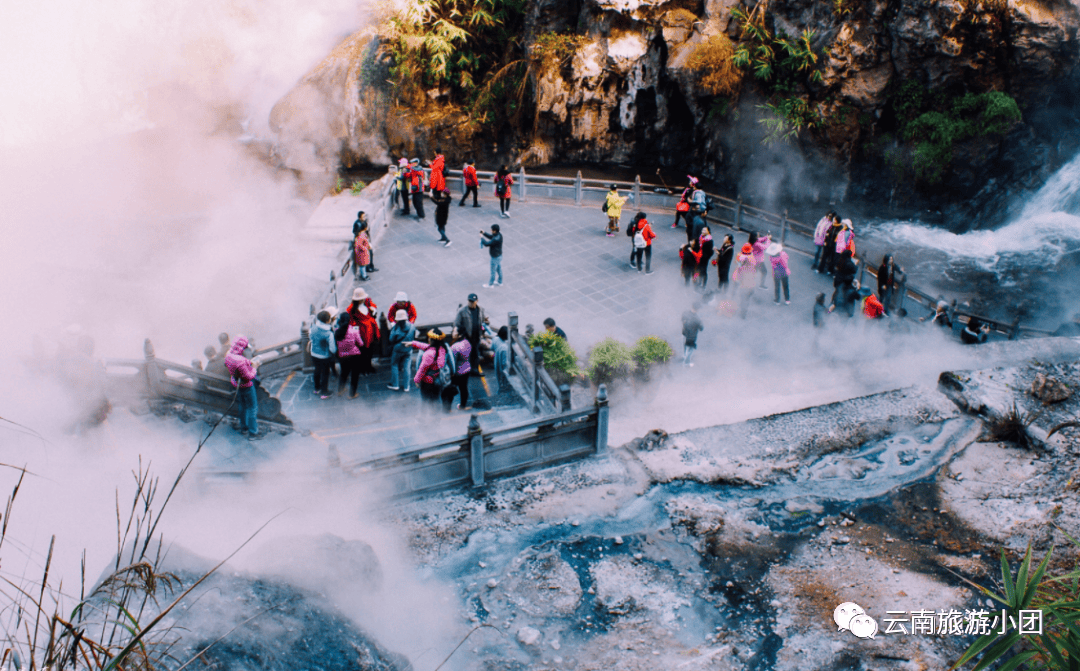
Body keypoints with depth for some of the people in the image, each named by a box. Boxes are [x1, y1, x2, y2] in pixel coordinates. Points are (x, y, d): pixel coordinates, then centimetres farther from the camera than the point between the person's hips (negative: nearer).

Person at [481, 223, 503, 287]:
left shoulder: (496, 239, -35)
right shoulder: (499, 235, -7)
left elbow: (486, 244, -29)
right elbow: (491, 237, 11)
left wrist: (482, 237, -14)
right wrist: (484, 233, -1)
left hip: (495, 257, -9)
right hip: (499, 255, 9)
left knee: (493, 271, 11)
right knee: (499, 270, 23)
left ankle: (490, 284, 29)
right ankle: (500, 282, 39)